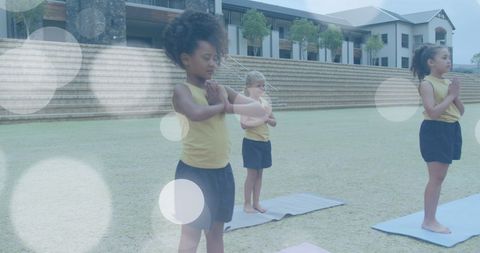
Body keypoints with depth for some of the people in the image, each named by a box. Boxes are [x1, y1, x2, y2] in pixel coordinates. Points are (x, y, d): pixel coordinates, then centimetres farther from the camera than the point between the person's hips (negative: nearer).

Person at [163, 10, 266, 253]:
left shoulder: (221, 89, 5)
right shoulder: (182, 90, -11)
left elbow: (260, 109, -2)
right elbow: (197, 113, -33)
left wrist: (228, 105, -16)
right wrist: (221, 106, -13)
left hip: (222, 171, 6)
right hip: (194, 172, -6)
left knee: (216, 231, 18)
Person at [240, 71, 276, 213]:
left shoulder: (265, 103, 7)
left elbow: (274, 123, 12)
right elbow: (244, 124, -24)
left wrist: (268, 119, -9)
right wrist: (260, 120, -23)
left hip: (264, 142, 6)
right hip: (251, 143, -6)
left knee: (259, 174, 11)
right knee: (252, 174, 0)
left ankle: (256, 203, 21)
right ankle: (247, 204, 12)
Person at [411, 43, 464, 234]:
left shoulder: (448, 82, 12)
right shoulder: (427, 84, -11)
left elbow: (461, 111, 13)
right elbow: (433, 112, -22)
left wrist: (456, 95, -4)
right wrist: (451, 95, -14)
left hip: (451, 130, 8)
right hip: (435, 131, -8)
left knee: (440, 177, 11)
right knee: (436, 177, -6)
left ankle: (431, 218, 19)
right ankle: (428, 220, 3)